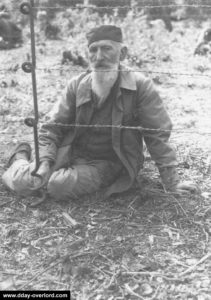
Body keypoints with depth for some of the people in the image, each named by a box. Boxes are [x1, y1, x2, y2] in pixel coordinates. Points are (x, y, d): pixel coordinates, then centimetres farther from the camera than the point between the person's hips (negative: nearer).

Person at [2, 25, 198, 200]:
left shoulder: (140, 86, -14)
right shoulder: (77, 85, -4)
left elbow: (158, 135, -12)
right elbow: (53, 127, -1)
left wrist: (171, 183, -12)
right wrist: (45, 162, -17)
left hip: (106, 164, -3)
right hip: (71, 155, 3)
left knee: (58, 186, -29)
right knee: (22, 182, -11)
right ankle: (21, 158, 24)